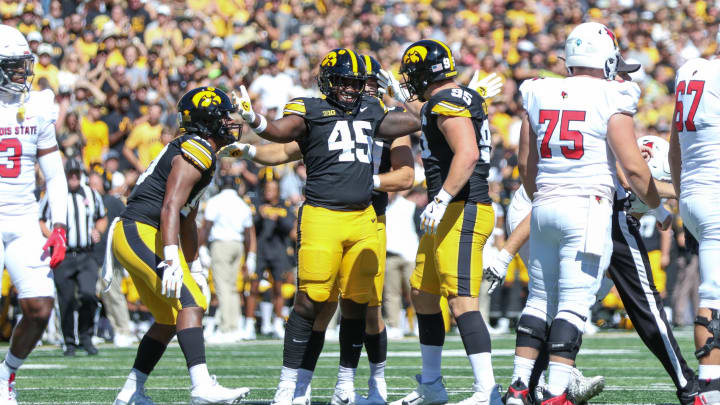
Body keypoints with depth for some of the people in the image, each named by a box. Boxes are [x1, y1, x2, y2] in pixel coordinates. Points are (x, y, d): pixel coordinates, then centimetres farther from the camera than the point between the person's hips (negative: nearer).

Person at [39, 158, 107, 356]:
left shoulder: (92, 195, 10)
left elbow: (102, 219, 23)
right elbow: (39, 221, 5)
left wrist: (98, 230, 2)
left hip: (86, 256, 2)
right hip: (63, 256, -2)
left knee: (88, 295, -16)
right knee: (66, 301, -1)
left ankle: (86, 337, 4)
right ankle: (70, 342, 15)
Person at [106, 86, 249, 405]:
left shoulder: (195, 152, 20)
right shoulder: (195, 153, -13)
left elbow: (187, 219, 28)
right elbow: (170, 208, -24)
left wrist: (195, 268, 32)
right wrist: (171, 261, -32)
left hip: (134, 236, 11)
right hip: (139, 233, -11)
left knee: (170, 317, 15)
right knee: (189, 302, -19)